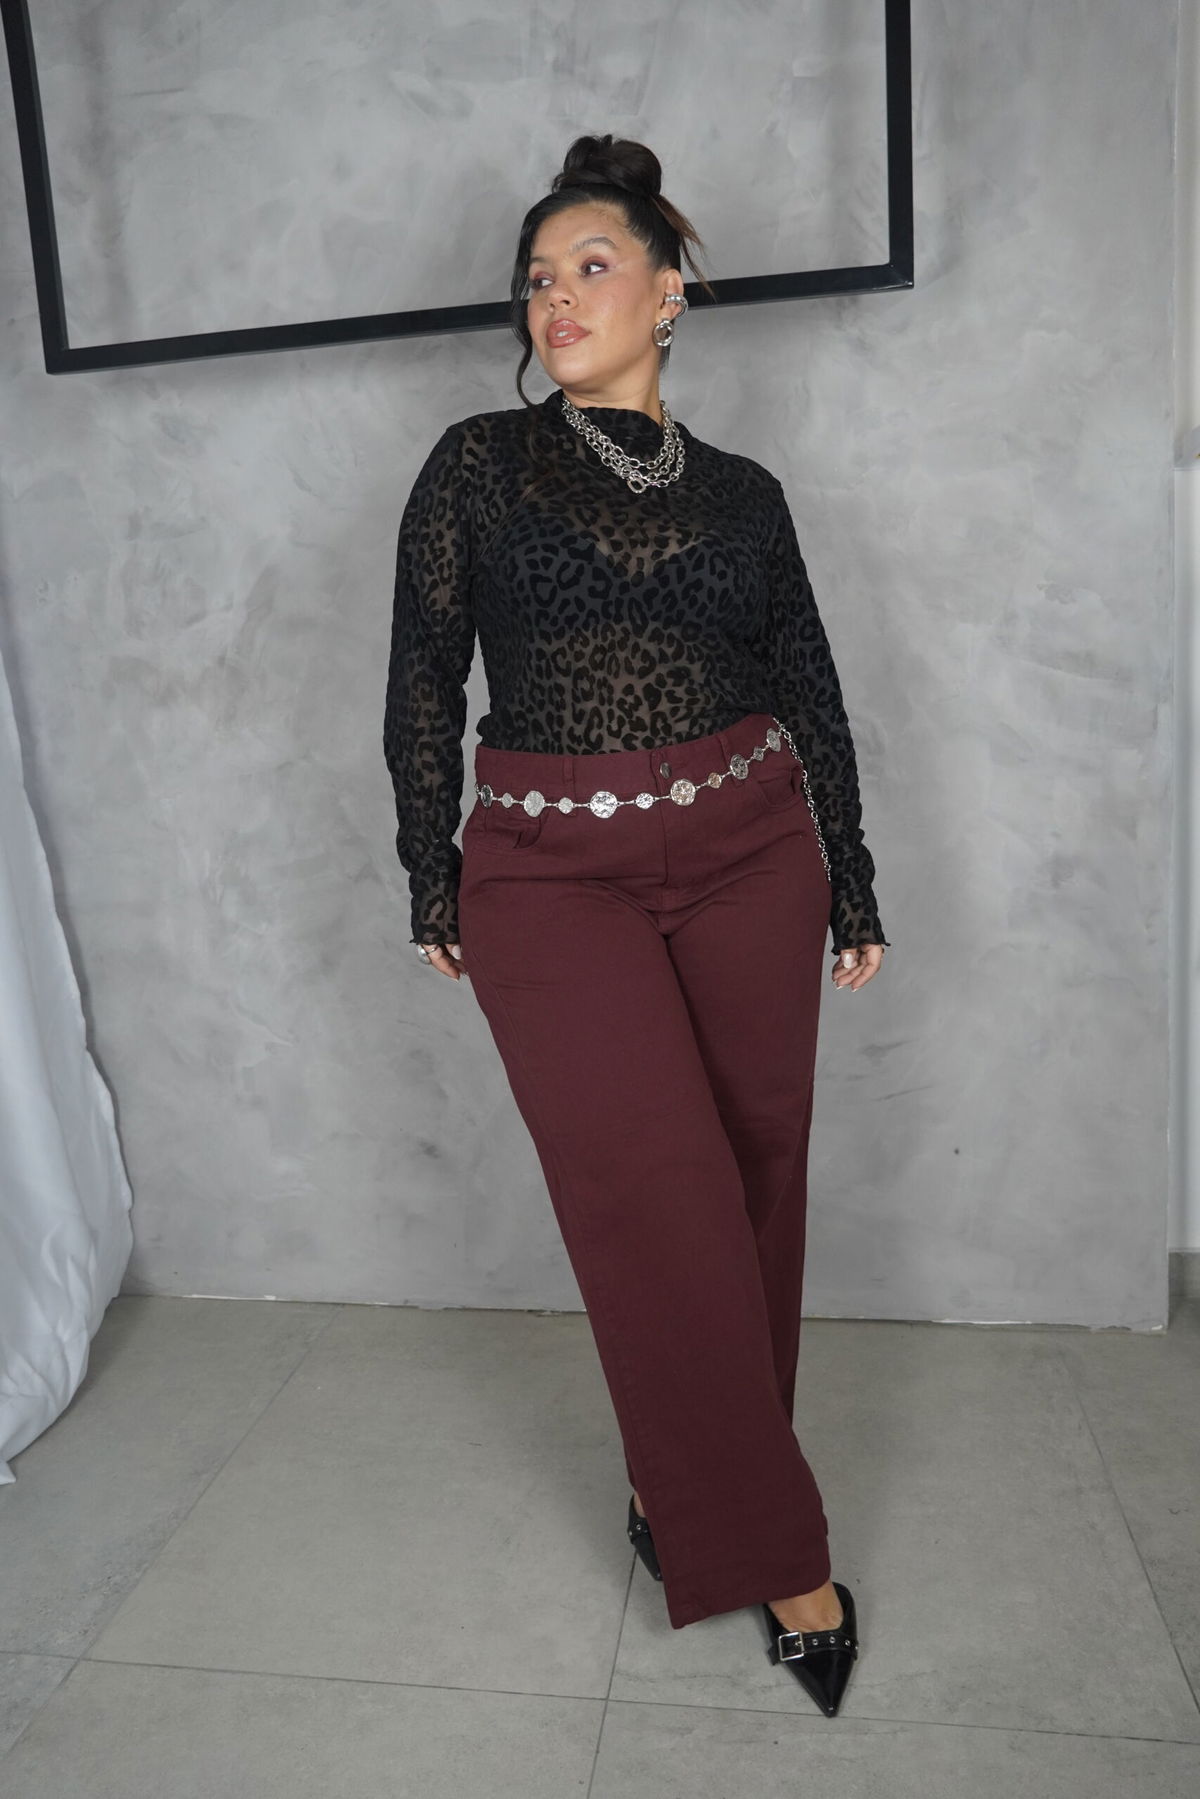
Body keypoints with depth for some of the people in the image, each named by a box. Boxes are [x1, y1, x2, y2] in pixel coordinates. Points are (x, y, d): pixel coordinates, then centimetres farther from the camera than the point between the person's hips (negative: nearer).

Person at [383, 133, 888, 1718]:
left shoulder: (743, 494, 9)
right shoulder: (479, 464, 4)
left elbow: (812, 698, 12)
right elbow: (422, 683, 3)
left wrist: (853, 888, 12)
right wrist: (432, 884, 1)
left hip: (749, 858, 3)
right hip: (553, 878, -2)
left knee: (751, 1184, 7)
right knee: (662, 1203, -6)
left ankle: (683, 1482, 30)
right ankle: (773, 1553, 11)